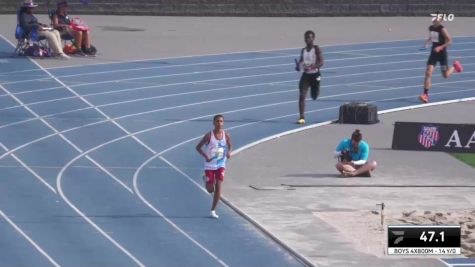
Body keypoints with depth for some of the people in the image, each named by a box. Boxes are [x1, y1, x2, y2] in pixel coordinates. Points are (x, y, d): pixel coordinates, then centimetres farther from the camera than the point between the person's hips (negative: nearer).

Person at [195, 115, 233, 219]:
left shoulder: (226, 135, -5)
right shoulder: (209, 136, -14)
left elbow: (230, 145, 13)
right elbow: (198, 147, -7)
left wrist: (229, 152, -10)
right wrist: (205, 156, -23)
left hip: (221, 165, 2)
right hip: (210, 165, -2)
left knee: (218, 188, -10)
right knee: (210, 190, 2)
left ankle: (213, 210, 1)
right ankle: (206, 179, 40)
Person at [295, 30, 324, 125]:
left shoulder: (317, 49, -11)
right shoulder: (303, 50, 4)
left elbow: (321, 62, -18)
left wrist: (311, 67, -33)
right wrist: (298, 65, -5)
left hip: (314, 75, -3)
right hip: (306, 75, 3)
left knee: (314, 97, 11)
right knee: (301, 96, -11)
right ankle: (302, 117, -10)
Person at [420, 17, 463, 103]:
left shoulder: (442, 29, -17)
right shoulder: (431, 28, 2)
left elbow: (450, 41, -15)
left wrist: (440, 47, -26)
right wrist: (427, 42, -1)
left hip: (442, 53, -4)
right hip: (434, 53, 4)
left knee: (445, 75, 8)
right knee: (428, 73, -11)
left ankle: (455, 66, 40)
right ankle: (425, 94, -11)